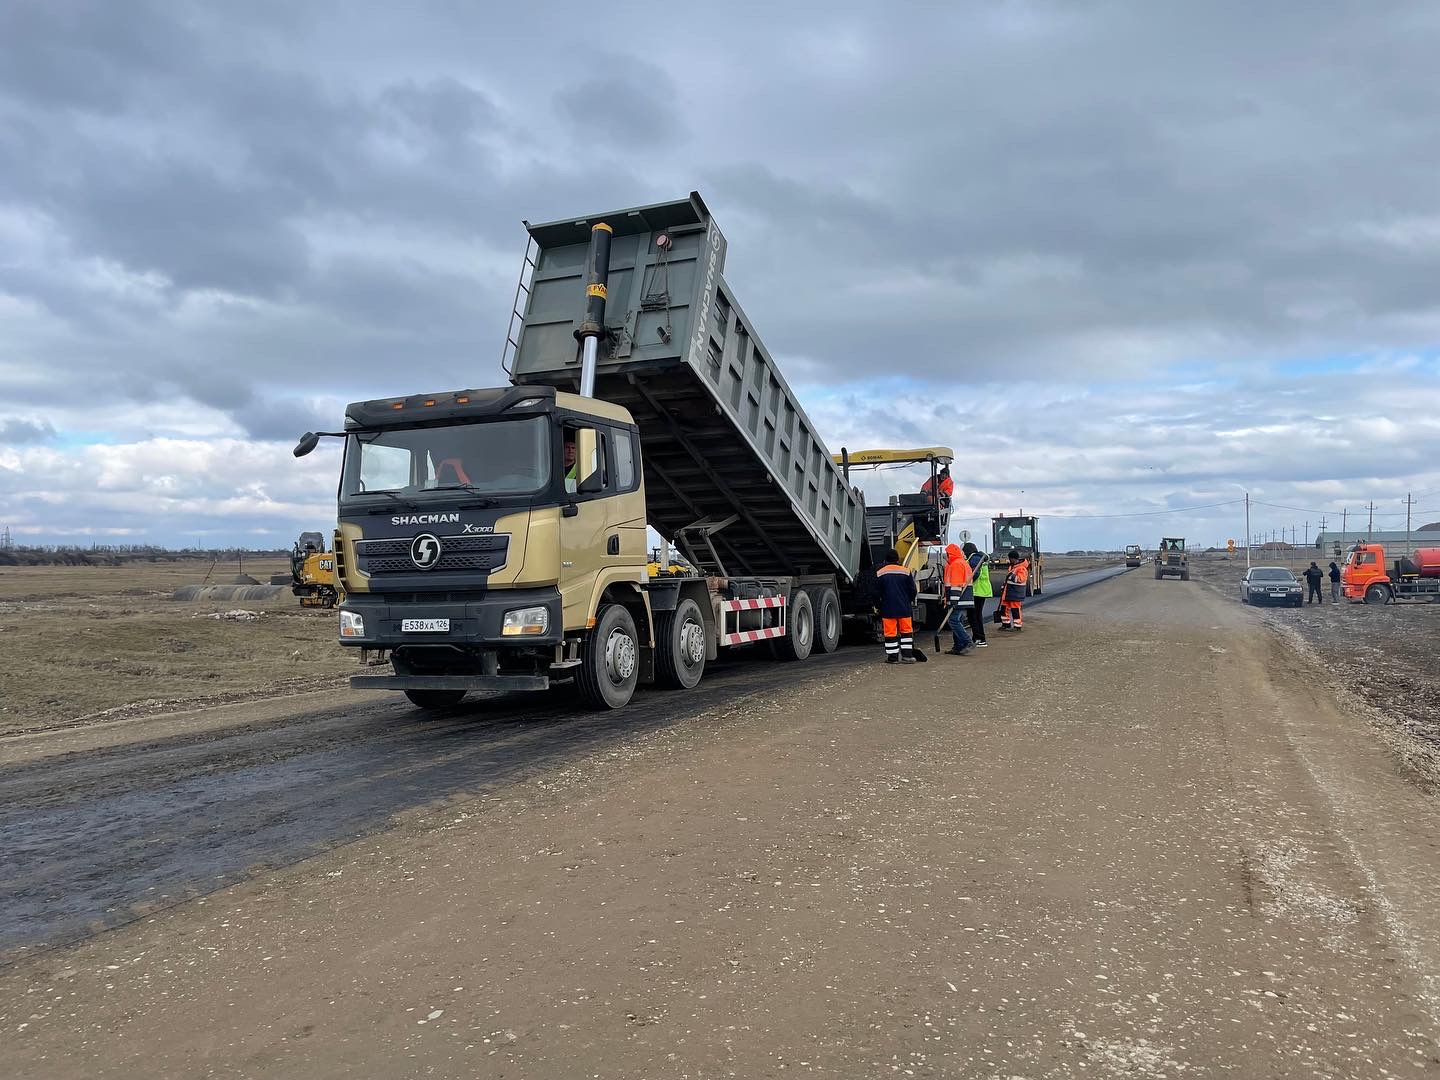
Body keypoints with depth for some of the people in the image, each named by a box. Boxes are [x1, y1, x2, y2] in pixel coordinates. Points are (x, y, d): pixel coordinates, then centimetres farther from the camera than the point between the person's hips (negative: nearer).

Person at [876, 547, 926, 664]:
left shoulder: (879, 574, -2)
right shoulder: (906, 572, -1)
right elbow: (912, 591, 4)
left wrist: (878, 606, 18)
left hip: (887, 609, -1)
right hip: (904, 608, 1)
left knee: (890, 633, 2)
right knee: (906, 631, 10)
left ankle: (892, 656, 2)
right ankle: (907, 655, 7)